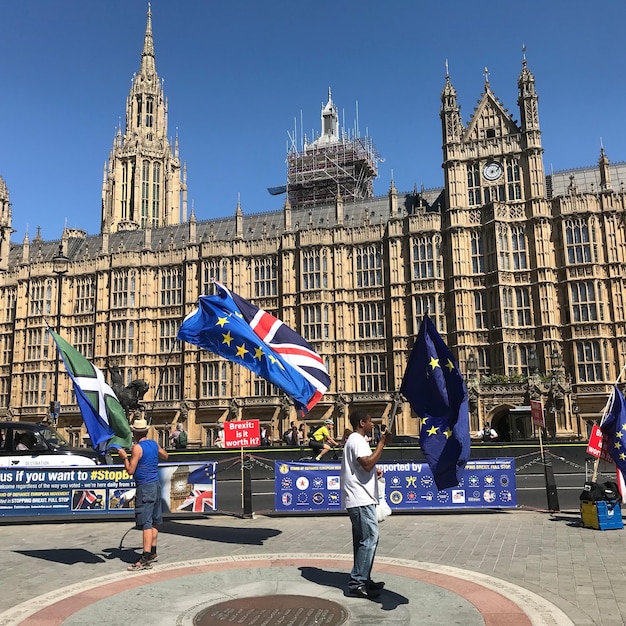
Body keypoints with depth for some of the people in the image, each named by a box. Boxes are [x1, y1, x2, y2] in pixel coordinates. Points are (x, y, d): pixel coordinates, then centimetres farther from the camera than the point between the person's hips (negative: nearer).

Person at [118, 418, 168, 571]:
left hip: (145, 488, -8)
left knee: (146, 523, -11)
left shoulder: (138, 448, -13)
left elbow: (130, 470, -13)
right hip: (156, 484, 8)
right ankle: (152, 553, 27)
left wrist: (124, 457, -1)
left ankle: (146, 560, -13)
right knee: (154, 521, 16)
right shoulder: (154, 444, 9)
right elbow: (165, 456, 27)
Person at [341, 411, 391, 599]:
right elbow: (367, 463, -27)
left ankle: (362, 580, 21)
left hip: (360, 499, 11)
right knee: (369, 538, -10)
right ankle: (357, 582, -7)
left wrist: (374, 471, 12)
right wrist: (382, 443, -21)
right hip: (361, 500, -11)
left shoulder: (356, 440, 20)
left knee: (363, 540, 14)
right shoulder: (357, 440, -13)